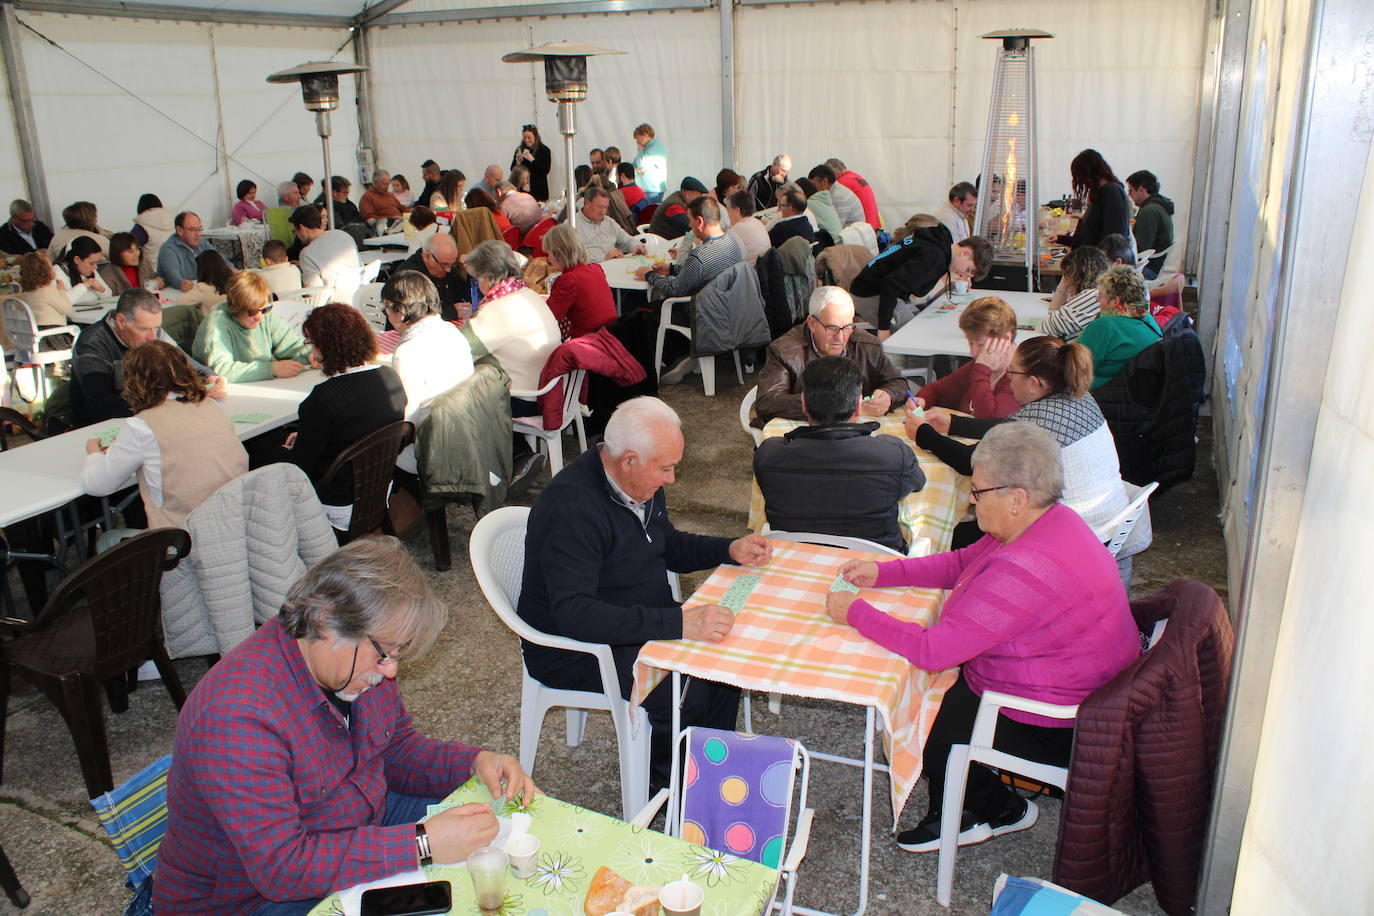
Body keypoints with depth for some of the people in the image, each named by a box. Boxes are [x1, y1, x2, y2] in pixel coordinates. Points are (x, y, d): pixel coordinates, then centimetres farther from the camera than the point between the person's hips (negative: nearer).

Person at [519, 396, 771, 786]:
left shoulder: (642, 484, 0)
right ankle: (665, 781, 4)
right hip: (573, 651, -9)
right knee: (687, 694, -25)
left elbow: (669, 546, 18)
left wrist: (731, 549, 0)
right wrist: (677, 623, -44)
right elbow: (573, 614, -39)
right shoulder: (571, 508, -30)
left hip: (645, 620, 9)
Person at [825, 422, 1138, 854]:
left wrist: (856, 613, -19)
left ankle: (998, 808, 23)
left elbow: (932, 650, -32)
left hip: (1055, 730, -9)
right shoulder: (1046, 520, -4)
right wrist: (882, 572, 1)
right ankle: (951, 809, 26)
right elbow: (962, 562, 10)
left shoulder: (1023, 570, -35)